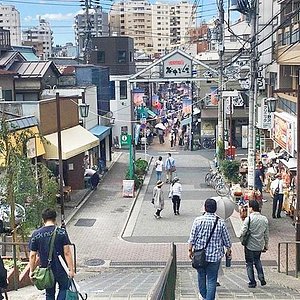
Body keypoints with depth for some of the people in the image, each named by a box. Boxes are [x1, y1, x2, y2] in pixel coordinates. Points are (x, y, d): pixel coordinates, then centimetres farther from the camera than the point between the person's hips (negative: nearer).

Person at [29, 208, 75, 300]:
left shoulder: (36, 234, -4)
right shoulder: (62, 232, -11)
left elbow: (32, 255, -2)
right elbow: (67, 253, -14)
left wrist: (31, 271, 9)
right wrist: (71, 269, -9)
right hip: (61, 270, -2)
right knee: (64, 288, 21)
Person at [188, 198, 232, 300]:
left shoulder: (198, 220, -9)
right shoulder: (220, 222, -7)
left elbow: (192, 238, -6)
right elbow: (226, 239, 2)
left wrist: (190, 250, 6)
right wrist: (228, 250, 18)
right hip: (215, 255, -1)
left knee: (201, 275, 21)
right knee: (212, 279, 5)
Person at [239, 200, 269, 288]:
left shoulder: (249, 219, -16)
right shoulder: (264, 219, 0)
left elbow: (243, 232, -19)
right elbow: (266, 234, 6)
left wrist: (241, 235, 4)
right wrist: (266, 245, 16)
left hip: (250, 245, -5)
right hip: (259, 245, 5)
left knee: (249, 263, 8)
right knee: (257, 261, 25)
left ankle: (252, 282, 10)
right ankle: (261, 277, 14)